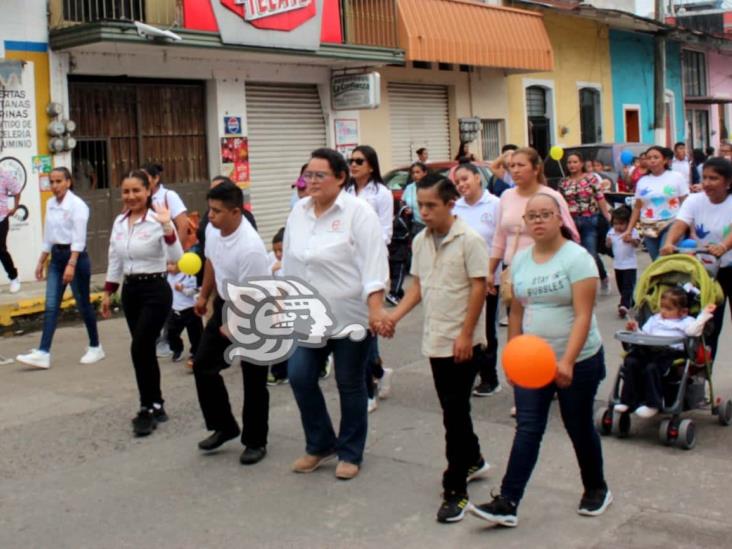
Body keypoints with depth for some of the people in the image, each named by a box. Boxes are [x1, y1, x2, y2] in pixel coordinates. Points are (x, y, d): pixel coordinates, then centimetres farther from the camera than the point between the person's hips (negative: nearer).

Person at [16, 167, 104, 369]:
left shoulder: (77, 205, -12)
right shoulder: (50, 204, 9)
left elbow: (79, 238, -18)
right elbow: (48, 236, 16)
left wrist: (71, 265, -26)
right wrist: (41, 262, 16)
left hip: (76, 256, -6)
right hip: (56, 257, 6)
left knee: (83, 304, 4)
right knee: (51, 306, -1)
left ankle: (95, 347, 19)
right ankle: (43, 353, -4)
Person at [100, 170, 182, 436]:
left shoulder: (158, 221, -13)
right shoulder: (119, 222, 7)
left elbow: (176, 258, -24)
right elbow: (115, 261, 14)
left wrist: (167, 226, -34)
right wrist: (107, 294, 14)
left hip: (155, 290, -6)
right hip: (130, 291, 6)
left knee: (139, 348, -11)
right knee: (145, 350, 11)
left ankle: (148, 409, 2)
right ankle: (156, 406, 21)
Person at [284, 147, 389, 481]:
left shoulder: (358, 213, -12)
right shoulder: (298, 212, 7)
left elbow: (373, 264, -18)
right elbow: (289, 263, 15)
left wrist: (376, 311, -25)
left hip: (350, 316, -5)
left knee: (350, 385, 6)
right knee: (300, 377, 2)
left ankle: (350, 454, 22)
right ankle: (320, 445, 22)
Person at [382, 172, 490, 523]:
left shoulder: (469, 240, -13)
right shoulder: (421, 241, 7)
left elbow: (479, 288, -14)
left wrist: (465, 334, -17)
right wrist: (395, 315, -1)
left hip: (462, 342, -7)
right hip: (435, 339, 7)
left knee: (454, 411, -6)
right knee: (453, 408, 18)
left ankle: (456, 490, 1)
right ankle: (473, 460, 39)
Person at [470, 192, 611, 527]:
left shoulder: (576, 258, -13)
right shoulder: (520, 260, 5)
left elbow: (583, 315, -19)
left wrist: (567, 362, -29)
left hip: (577, 361, -4)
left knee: (579, 427, 11)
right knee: (527, 429, -2)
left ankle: (596, 489, 34)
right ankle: (508, 503, -4)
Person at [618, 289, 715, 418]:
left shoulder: (685, 321, 17)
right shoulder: (655, 319, 35)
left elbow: (692, 330, -4)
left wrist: (704, 314, -8)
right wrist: (635, 330, 18)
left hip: (669, 353, -5)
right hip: (648, 349, 5)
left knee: (651, 368, -32)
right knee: (630, 363, -21)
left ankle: (652, 404, -24)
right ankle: (627, 400, -19)